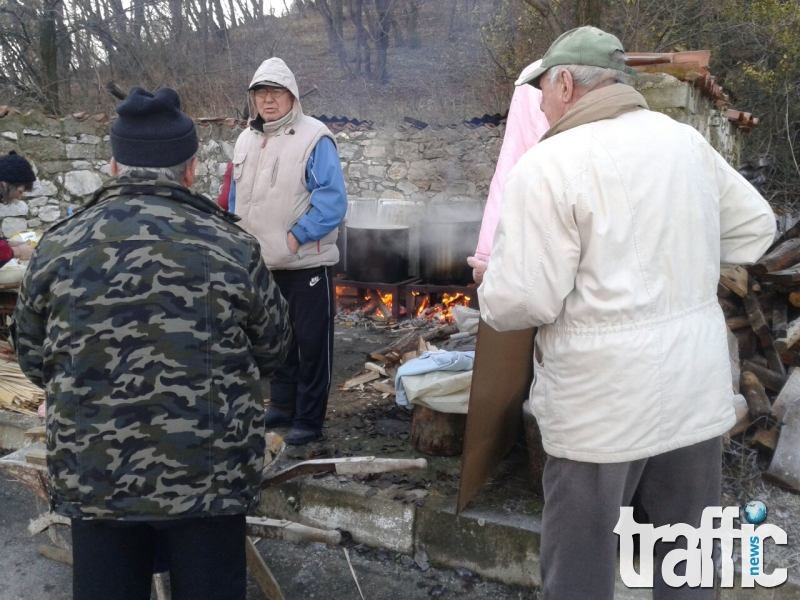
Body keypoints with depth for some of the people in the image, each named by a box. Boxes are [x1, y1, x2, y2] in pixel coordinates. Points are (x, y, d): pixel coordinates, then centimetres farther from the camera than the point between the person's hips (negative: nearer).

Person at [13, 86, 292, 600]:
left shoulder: (57, 248, -4)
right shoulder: (232, 247, -11)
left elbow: (33, 358, 8)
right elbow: (273, 351, 1)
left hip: (91, 477, 3)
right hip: (208, 475, -2)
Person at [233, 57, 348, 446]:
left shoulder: (314, 138, -11)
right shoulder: (246, 140, 11)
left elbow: (333, 201, -17)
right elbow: (237, 198, 19)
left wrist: (296, 237, -20)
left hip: (306, 264, -7)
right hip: (261, 264, 7)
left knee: (311, 345, 2)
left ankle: (309, 420, 14)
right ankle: (283, 406, 34)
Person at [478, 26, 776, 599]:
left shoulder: (548, 164, -15)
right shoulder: (685, 139, 5)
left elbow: (523, 300, -18)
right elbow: (756, 229, 14)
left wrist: (492, 296, 3)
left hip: (604, 399, -6)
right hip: (698, 385, 6)